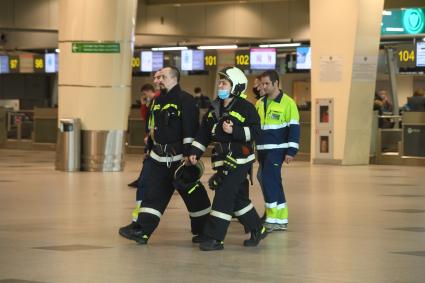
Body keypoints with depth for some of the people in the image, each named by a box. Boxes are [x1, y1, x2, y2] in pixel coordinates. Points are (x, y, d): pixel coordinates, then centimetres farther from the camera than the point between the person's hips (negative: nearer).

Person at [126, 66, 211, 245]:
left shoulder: (185, 100, -12)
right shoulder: (158, 101, 13)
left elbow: (190, 129, -18)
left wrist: (188, 155, -21)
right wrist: (149, 148, 22)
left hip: (179, 156, -7)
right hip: (159, 156, 7)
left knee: (193, 194, 3)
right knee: (152, 193, -1)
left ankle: (202, 230, 16)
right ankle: (143, 231, -5)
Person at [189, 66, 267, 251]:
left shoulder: (245, 108, -9)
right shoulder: (214, 108, 12)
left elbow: (255, 131, -14)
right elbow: (204, 132, 14)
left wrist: (234, 131, -23)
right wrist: (195, 152, 6)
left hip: (239, 160, -7)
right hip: (222, 160, 8)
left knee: (224, 196, -11)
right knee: (237, 197, 13)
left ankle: (215, 238, -10)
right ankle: (257, 230, 27)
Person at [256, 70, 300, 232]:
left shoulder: (287, 103, -8)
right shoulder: (260, 103, 12)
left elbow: (294, 128, -9)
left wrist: (291, 151, -14)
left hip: (277, 149, -7)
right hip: (263, 150, 7)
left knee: (269, 180, -14)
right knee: (273, 182, 9)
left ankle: (274, 219, -9)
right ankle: (280, 220, 16)